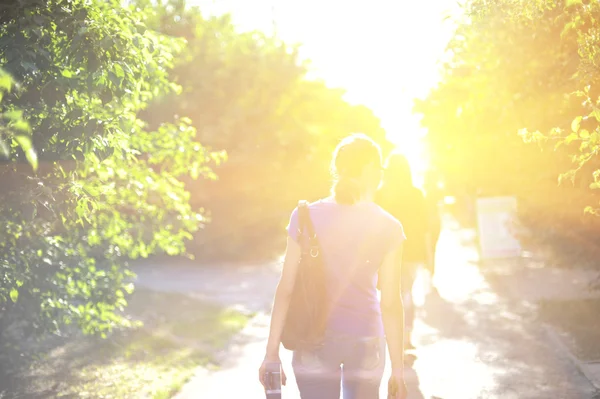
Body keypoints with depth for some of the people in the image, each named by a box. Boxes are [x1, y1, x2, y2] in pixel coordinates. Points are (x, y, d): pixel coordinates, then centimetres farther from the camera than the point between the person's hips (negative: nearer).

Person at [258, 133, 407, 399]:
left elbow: (286, 288, -6)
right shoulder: (388, 228, -7)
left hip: (315, 340, 0)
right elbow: (391, 303, -7)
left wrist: (272, 352, 0)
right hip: (365, 339, 0)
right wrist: (398, 369, -1)